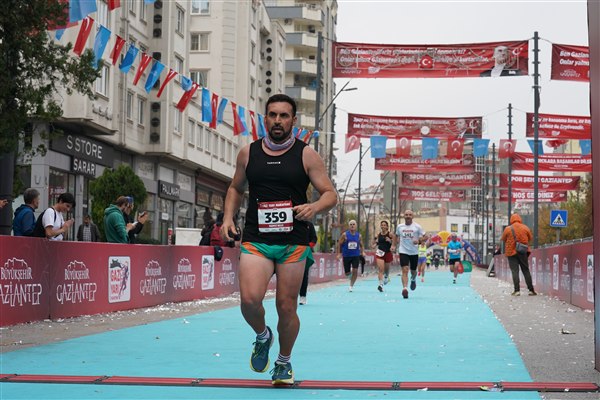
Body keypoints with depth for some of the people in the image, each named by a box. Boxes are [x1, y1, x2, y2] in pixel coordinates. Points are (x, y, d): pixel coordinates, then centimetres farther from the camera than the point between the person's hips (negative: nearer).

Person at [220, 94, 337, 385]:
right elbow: (236, 189, 22)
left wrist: (314, 207, -21)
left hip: (293, 243, -1)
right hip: (255, 241, 1)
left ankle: (284, 363, 30)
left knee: (287, 307, 4)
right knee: (249, 299, -18)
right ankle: (263, 336, 16)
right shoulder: (248, 153, 7)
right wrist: (228, 218, 6)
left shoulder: (307, 155, 0)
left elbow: (331, 195, 1)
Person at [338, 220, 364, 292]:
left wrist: (362, 252, 0)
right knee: (347, 273, 3)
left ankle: (351, 285, 2)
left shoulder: (358, 235, 4)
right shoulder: (345, 235, -4)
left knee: (355, 270, -12)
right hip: (346, 256, -1)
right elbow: (339, 244, -1)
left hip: (356, 256, 1)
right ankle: (350, 276, 39)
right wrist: (339, 253, -8)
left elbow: (361, 245, 15)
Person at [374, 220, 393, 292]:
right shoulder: (379, 234, 4)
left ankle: (386, 277, 52)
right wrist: (376, 243, -2)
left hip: (388, 253, -1)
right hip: (380, 253, 1)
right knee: (380, 269, -14)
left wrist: (390, 240, -21)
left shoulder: (390, 234, -6)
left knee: (386, 268, 18)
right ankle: (381, 284, -21)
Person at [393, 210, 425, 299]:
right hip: (403, 251, 0)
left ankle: (413, 279, 50)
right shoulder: (399, 226, 3)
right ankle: (404, 288, -26)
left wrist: (418, 240, -20)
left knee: (413, 271, 15)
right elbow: (396, 236, 21)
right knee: (405, 270, -17)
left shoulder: (417, 227, -4)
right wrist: (394, 245, 10)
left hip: (414, 252, 0)